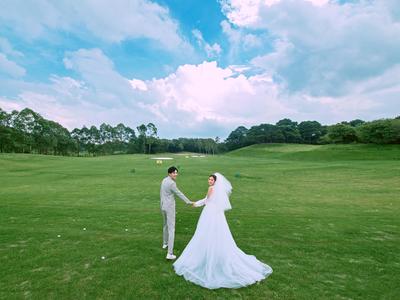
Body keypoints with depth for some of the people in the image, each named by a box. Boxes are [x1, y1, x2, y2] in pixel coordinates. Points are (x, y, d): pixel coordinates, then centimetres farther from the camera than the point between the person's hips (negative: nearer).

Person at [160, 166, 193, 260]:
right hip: (169, 207, -9)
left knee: (165, 224, 28)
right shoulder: (171, 183, -21)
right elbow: (179, 194, -15)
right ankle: (170, 253, -3)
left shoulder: (164, 180, 7)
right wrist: (189, 202, -5)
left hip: (163, 206, 9)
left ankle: (165, 243, 48)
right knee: (171, 229, -4)